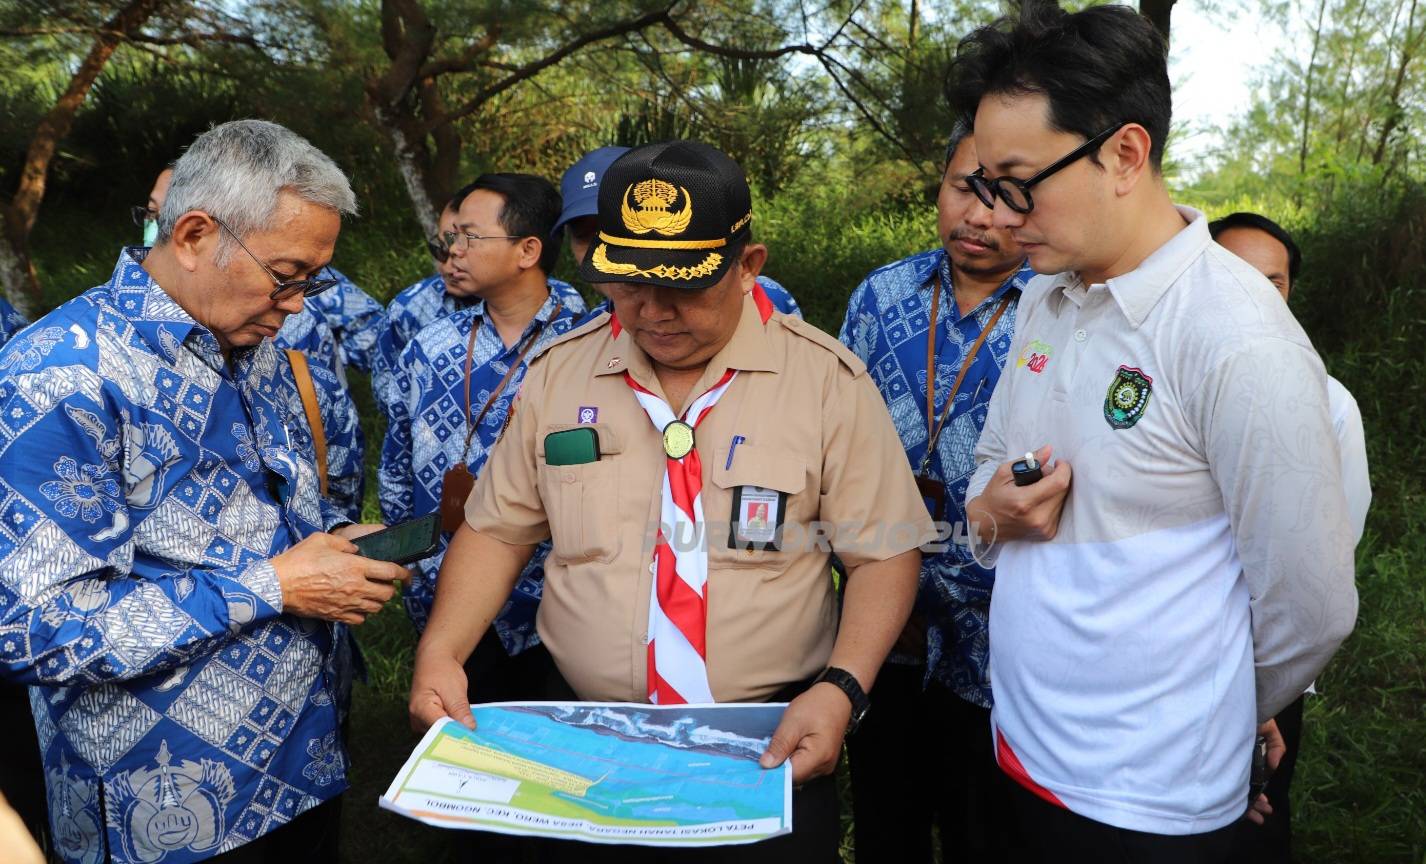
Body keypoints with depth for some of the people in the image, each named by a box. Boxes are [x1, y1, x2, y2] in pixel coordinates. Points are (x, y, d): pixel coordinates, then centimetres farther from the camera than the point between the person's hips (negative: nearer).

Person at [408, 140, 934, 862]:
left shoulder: (829, 379, -9)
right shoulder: (559, 373, 0)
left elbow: (885, 551, -6)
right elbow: (498, 531, 6)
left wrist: (842, 688, -19)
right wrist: (440, 653, -7)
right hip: (584, 745, 3)